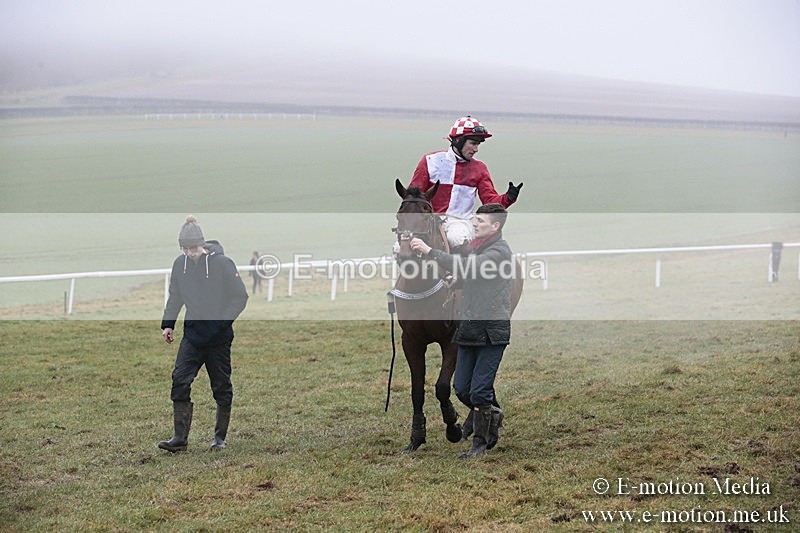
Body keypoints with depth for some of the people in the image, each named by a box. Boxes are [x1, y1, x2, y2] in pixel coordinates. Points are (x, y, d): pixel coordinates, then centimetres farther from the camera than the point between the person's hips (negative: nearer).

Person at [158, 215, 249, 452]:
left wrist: (222, 321, -17)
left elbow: (240, 297, -8)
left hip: (218, 338, -3)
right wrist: (168, 324, 4)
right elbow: (175, 297, 14)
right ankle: (180, 437, -7)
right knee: (180, 381, -10)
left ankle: (220, 437, 21)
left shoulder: (222, 263, -12)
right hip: (192, 335, 3)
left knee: (221, 387, 7)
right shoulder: (180, 264, 1)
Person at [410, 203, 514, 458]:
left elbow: (467, 267, -25)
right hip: (468, 329, 8)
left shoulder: (499, 251, -11)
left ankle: (481, 442, 8)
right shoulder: (476, 247, 18)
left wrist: (429, 251, -26)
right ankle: (492, 416, 33)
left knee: (479, 390, -6)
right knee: (461, 388, 9)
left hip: (491, 332, -8)